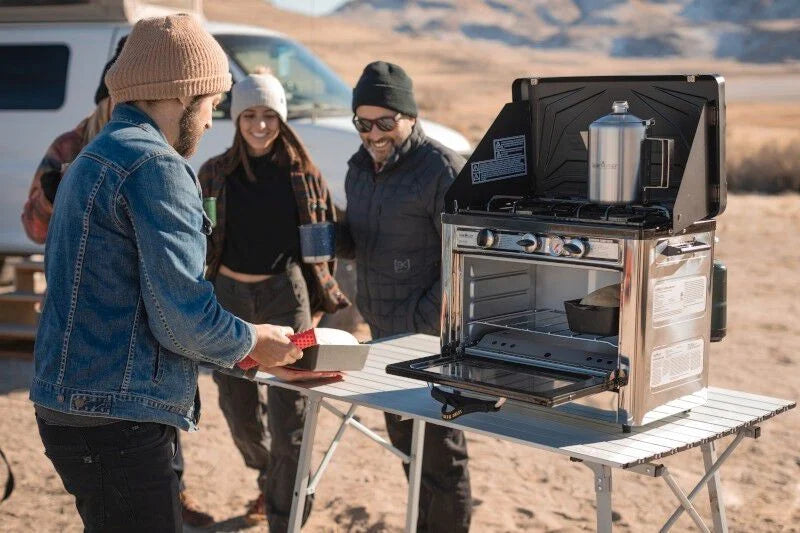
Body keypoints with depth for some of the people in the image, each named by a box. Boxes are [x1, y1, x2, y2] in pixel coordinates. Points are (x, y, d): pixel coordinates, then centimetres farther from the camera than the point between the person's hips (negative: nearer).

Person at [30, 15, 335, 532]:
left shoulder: (97, 159, 18)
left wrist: (254, 358, 20)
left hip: (78, 408, 10)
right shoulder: (156, 165, -15)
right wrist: (252, 342, 0)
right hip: (115, 422, -10)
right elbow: (181, 319, -20)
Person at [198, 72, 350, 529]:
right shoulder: (214, 174, 3)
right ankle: (268, 481, 44)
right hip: (228, 298, 2)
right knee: (241, 412, 15)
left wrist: (320, 300, 5)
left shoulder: (304, 174, 1)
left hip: (285, 296, -2)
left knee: (289, 417, -5)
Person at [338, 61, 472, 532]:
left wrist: (423, 323, -19)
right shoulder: (360, 168, 10)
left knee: (440, 448, 1)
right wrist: (336, 238, -3)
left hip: (431, 336, -8)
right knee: (404, 439, 20)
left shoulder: (442, 169, -15)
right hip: (382, 333, 8)